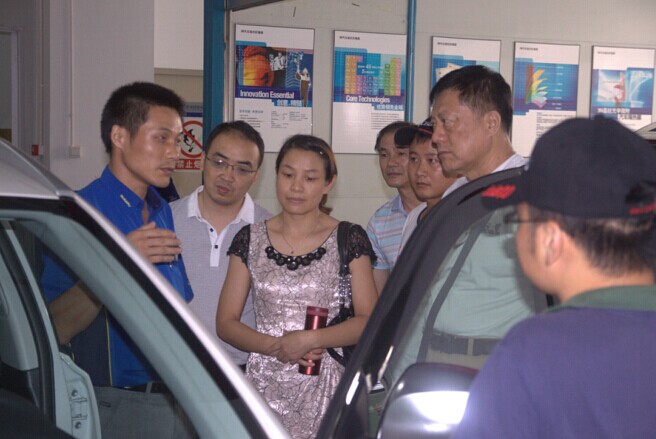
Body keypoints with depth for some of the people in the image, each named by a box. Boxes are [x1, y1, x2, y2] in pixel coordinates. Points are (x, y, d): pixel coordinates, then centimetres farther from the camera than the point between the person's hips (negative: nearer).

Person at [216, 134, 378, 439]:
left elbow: (368, 320, -3)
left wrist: (310, 339, -16)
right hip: (264, 385, 2)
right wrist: (274, 347, -11)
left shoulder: (349, 239, 1)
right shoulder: (250, 239, 6)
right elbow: (225, 322, 4)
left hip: (324, 387, -1)